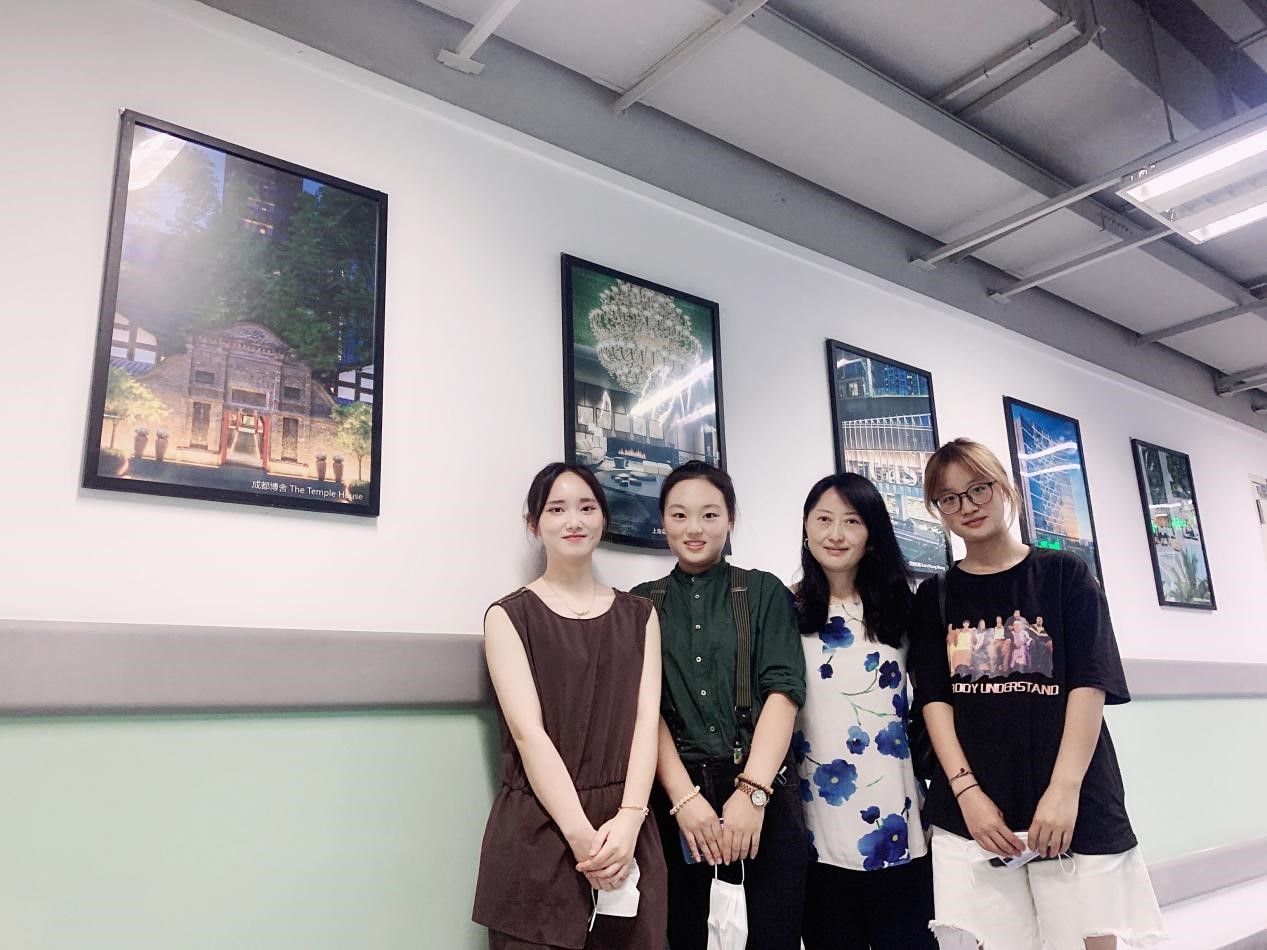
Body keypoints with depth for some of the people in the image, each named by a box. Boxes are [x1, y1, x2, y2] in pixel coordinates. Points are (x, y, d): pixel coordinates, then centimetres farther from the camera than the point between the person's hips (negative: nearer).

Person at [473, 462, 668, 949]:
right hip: (537, 835, -2)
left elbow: (646, 721, 0)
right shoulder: (509, 616, 0)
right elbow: (528, 733, -9)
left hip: (627, 834, 3)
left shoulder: (638, 615, 10)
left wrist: (628, 820, -14)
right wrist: (582, 835, -17)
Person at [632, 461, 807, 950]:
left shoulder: (765, 592, 5)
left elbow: (784, 690, -4)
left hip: (763, 790, 0)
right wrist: (684, 796, -13)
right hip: (675, 791, 1)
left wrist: (751, 791, -15)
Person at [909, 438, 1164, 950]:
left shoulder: (1064, 573, 5)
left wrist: (1064, 789, -13)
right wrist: (966, 791, -10)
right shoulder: (935, 596, 10)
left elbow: (1090, 684, -3)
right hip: (974, 808, 1)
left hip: (1074, 801, -1)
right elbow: (935, 698, 3)